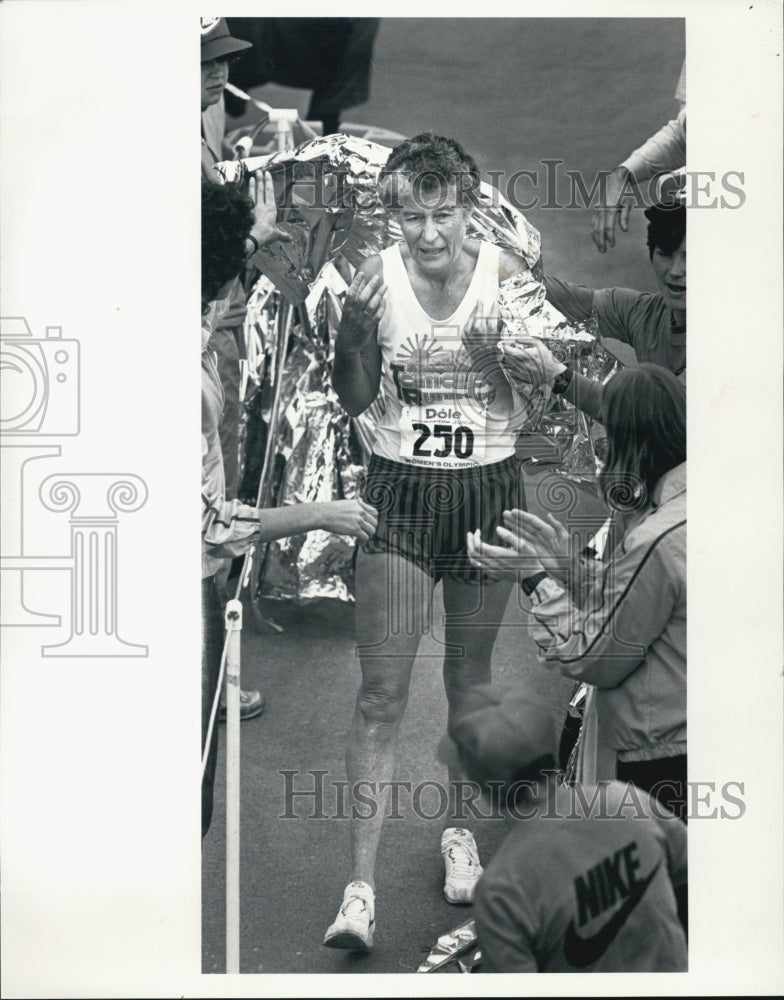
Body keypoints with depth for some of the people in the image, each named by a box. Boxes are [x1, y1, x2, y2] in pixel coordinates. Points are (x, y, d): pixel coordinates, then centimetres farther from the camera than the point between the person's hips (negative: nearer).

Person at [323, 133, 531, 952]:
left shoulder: (505, 274, -5)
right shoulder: (376, 277, -5)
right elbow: (353, 401, -1)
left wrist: (503, 346, -21)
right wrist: (353, 327, -17)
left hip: (489, 487, 1)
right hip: (401, 487, -1)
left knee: (470, 677, 15)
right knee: (382, 692, -7)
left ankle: (457, 829, 38)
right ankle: (360, 886, -4)